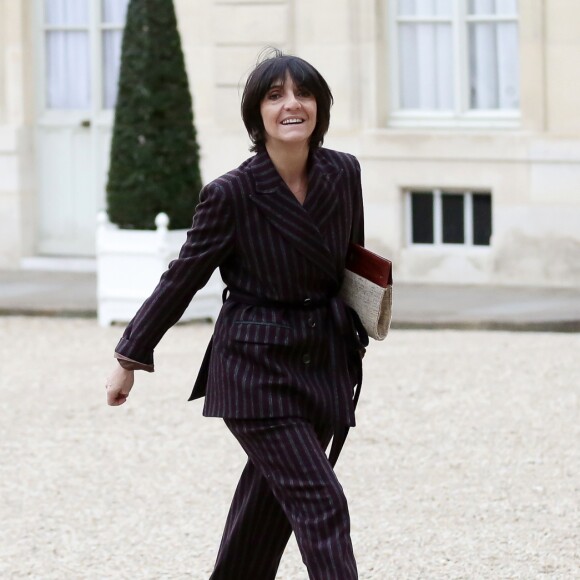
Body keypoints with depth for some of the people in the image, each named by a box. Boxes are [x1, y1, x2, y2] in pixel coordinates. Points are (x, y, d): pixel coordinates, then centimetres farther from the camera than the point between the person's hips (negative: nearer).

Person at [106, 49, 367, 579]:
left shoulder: (344, 174, -1)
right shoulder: (231, 194, -14)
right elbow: (183, 277, -4)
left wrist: (355, 337, 21)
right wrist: (130, 358, 1)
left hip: (324, 362, 5)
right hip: (256, 366, -5)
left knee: (269, 505, 13)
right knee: (319, 503, -13)